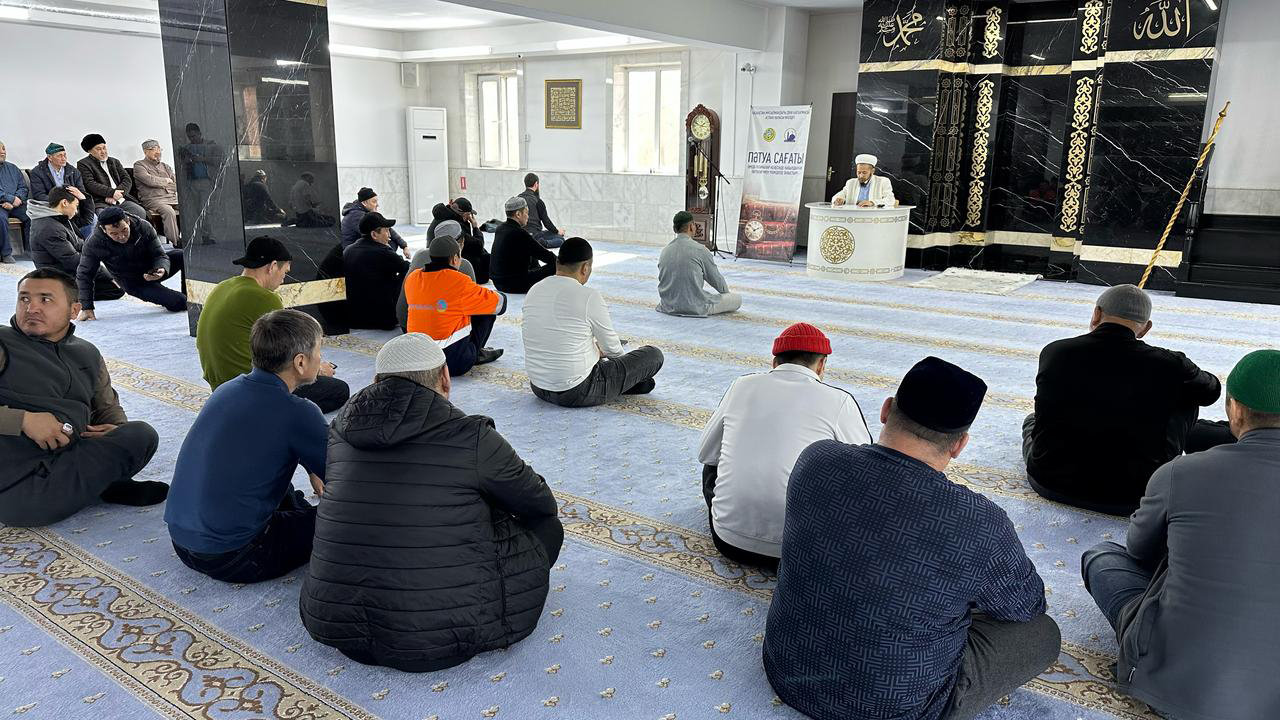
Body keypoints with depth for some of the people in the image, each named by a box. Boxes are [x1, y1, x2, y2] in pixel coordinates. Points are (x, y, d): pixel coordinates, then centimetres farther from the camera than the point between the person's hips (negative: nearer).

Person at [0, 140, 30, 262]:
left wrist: (17, 199, -6)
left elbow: (23, 188, 15)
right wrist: (12, 199, -14)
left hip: (15, 203, 4)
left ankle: (31, 250, -16)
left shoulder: (12, 168, 20)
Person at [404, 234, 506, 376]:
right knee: (488, 311, 8)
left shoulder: (412, 278, 3)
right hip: (453, 363, -6)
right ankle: (475, 353, 15)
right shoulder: (458, 281, -13)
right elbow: (500, 303, -4)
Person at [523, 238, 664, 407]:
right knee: (654, 354, 7)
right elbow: (613, 349, -5)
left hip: (539, 389, 7)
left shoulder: (534, 291, 2)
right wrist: (601, 351, 20)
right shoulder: (589, 296, -17)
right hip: (578, 393, -7)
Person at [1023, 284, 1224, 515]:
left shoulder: (1054, 352, -8)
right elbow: (1211, 390, 11)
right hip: (1127, 500, -2)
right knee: (1187, 401, 16)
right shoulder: (1168, 364, -12)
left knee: (1032, 419, 34)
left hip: (1050, 484, 3)